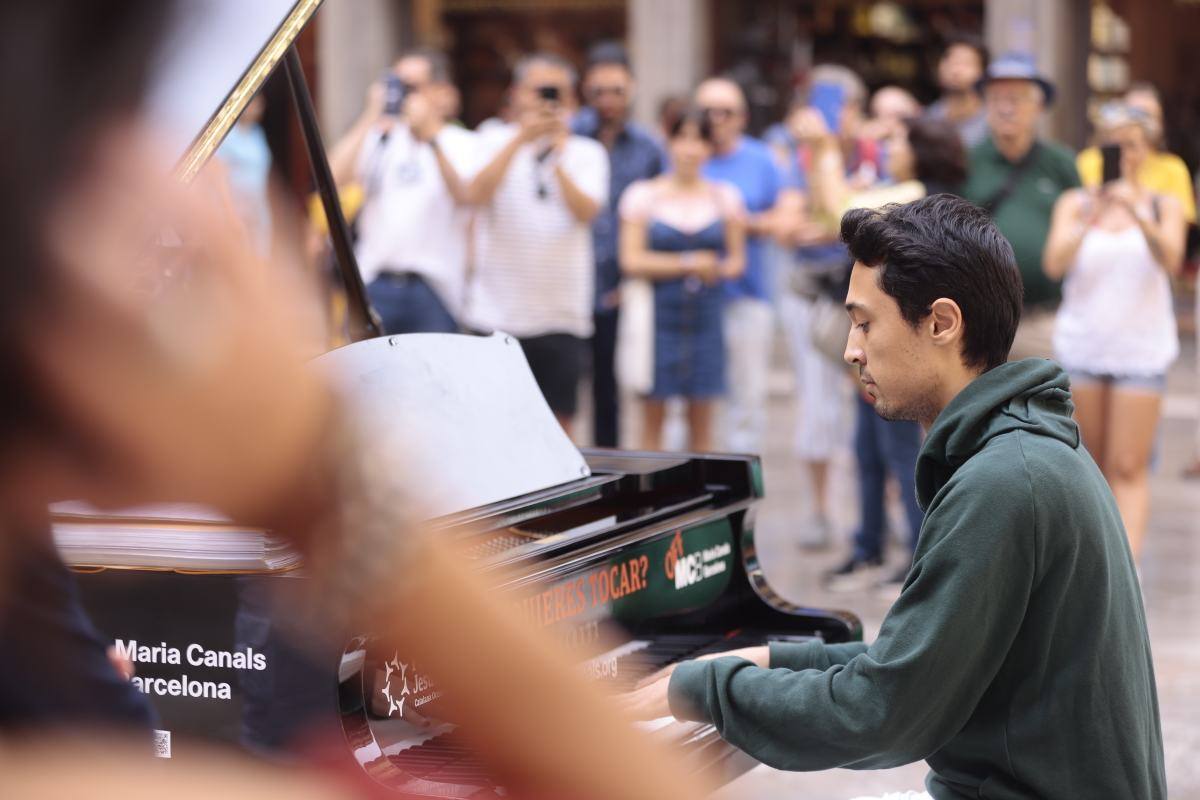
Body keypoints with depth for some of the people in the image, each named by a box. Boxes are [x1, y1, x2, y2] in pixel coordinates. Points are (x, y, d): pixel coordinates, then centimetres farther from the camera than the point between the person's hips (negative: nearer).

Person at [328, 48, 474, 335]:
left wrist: (430, 135, -19)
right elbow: (335, 176, -2)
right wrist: (370, 117, -1)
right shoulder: (379, 139, 12)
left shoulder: (463, 144, 4)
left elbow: (465, 196, -14)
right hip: (374, 285, 2)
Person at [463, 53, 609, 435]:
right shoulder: (495, 141, 6)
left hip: (562, 314, 1)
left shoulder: (587, 153, 8)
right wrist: (522, 139, -18)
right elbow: (477, 194, -13)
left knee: (558, 424, 2)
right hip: (498, 314, -1)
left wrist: (557, 159, -21)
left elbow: (586, 210, -9)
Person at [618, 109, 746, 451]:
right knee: (654, 410, 0)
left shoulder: (725, 197, 9)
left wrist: (718, 269, -11)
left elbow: (737, 260, 12)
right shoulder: (643, 195, 1)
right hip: (658, 316, -2)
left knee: (702, 415, 4)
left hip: (706, 317, 2)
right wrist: (688, 263, -8)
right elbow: (631, 260, -5)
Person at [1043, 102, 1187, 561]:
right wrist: (1091, 217, -21)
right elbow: (1055, 264, -8)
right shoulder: (1075, 203, 5)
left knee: (1129, 469, -9)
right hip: (1081, 345, 2)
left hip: (1142, 347, -1)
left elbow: (1171, 260, -14)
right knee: (1092, 465, 8)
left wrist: (1136, 213, -29)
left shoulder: (1164, 205, 4)